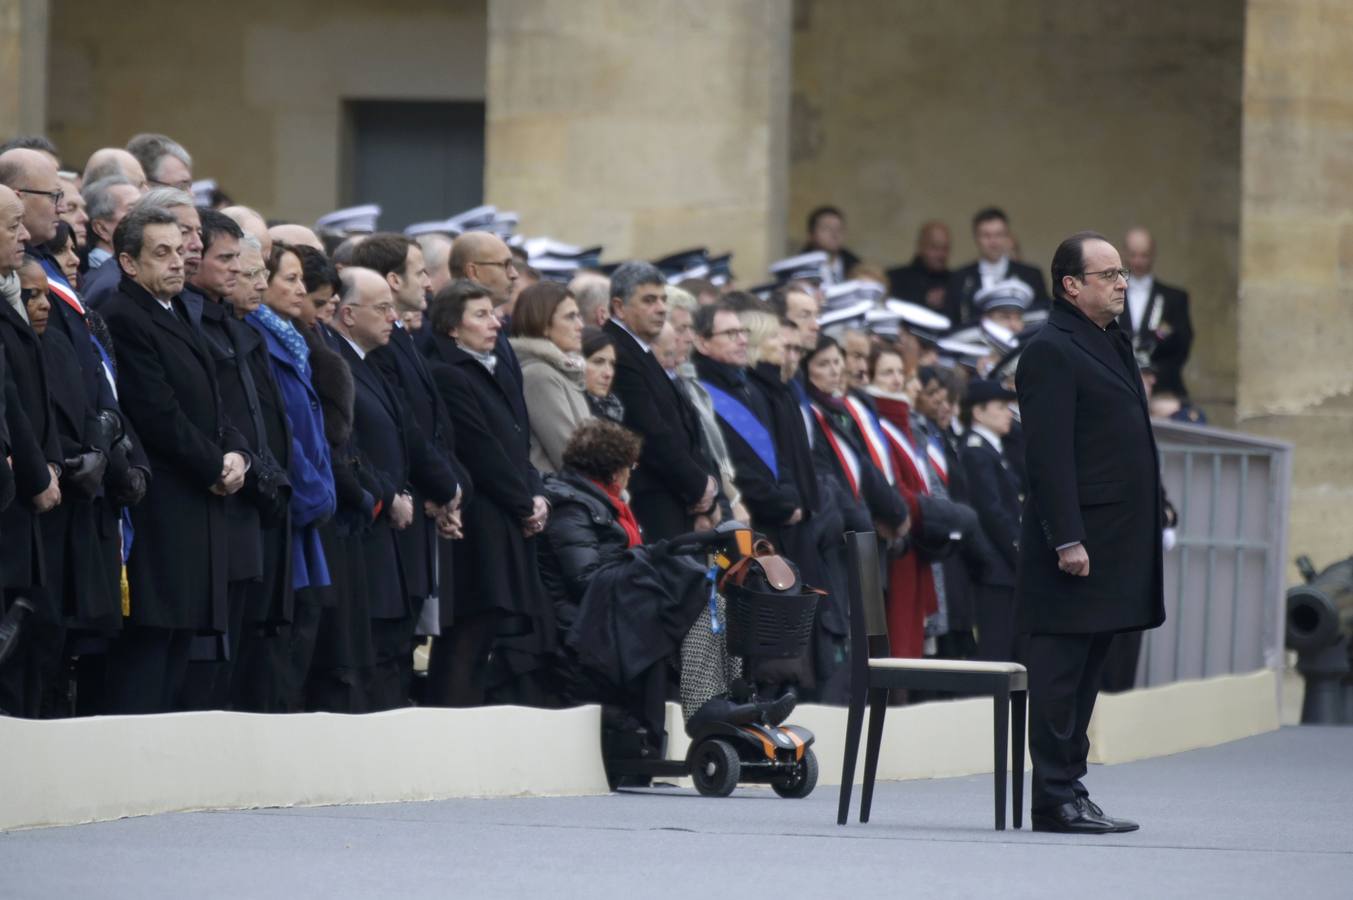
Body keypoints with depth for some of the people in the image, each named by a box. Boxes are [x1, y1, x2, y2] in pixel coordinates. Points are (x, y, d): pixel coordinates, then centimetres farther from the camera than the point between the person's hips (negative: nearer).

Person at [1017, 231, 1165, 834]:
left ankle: (1070, 791, 15)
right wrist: (1068, 539, -22)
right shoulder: (1051, 352, -11)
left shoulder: (1110, 344, 19)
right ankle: (1056, 800, -4)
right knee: (1061, 672, -5)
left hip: (1115, 545, 9)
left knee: (1086, 672, 11)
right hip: (1077, 545, -9)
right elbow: (1049, 455, -17)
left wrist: (1149, 518, 19)